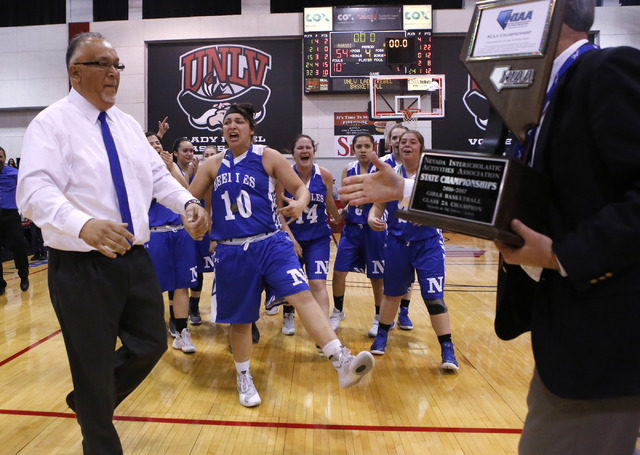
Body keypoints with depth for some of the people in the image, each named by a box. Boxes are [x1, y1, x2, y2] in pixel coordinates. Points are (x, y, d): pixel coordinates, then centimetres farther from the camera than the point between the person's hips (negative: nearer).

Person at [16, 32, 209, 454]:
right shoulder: (51, 123, -9)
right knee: (94, 365, 8)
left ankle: (89, 402, 43)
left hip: (135, 259, 7)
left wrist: (189, 203, -10)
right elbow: (36, 190, -22)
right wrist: (84, 225, -41)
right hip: (81, 266, -6)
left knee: (151, 344, 16)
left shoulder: (129, 125, 12)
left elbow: (158, 176, 11)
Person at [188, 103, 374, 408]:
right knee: (240, 319, 11)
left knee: (302, 295, -23)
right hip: (231, 253, 3)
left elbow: (300, 188, -1)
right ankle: (243, 378, 34)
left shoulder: (268, 157, 2)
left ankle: (343, 363, -26)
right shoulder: (213, 165, 10)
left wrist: (300, 203, -19)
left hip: (270, 244, -2)